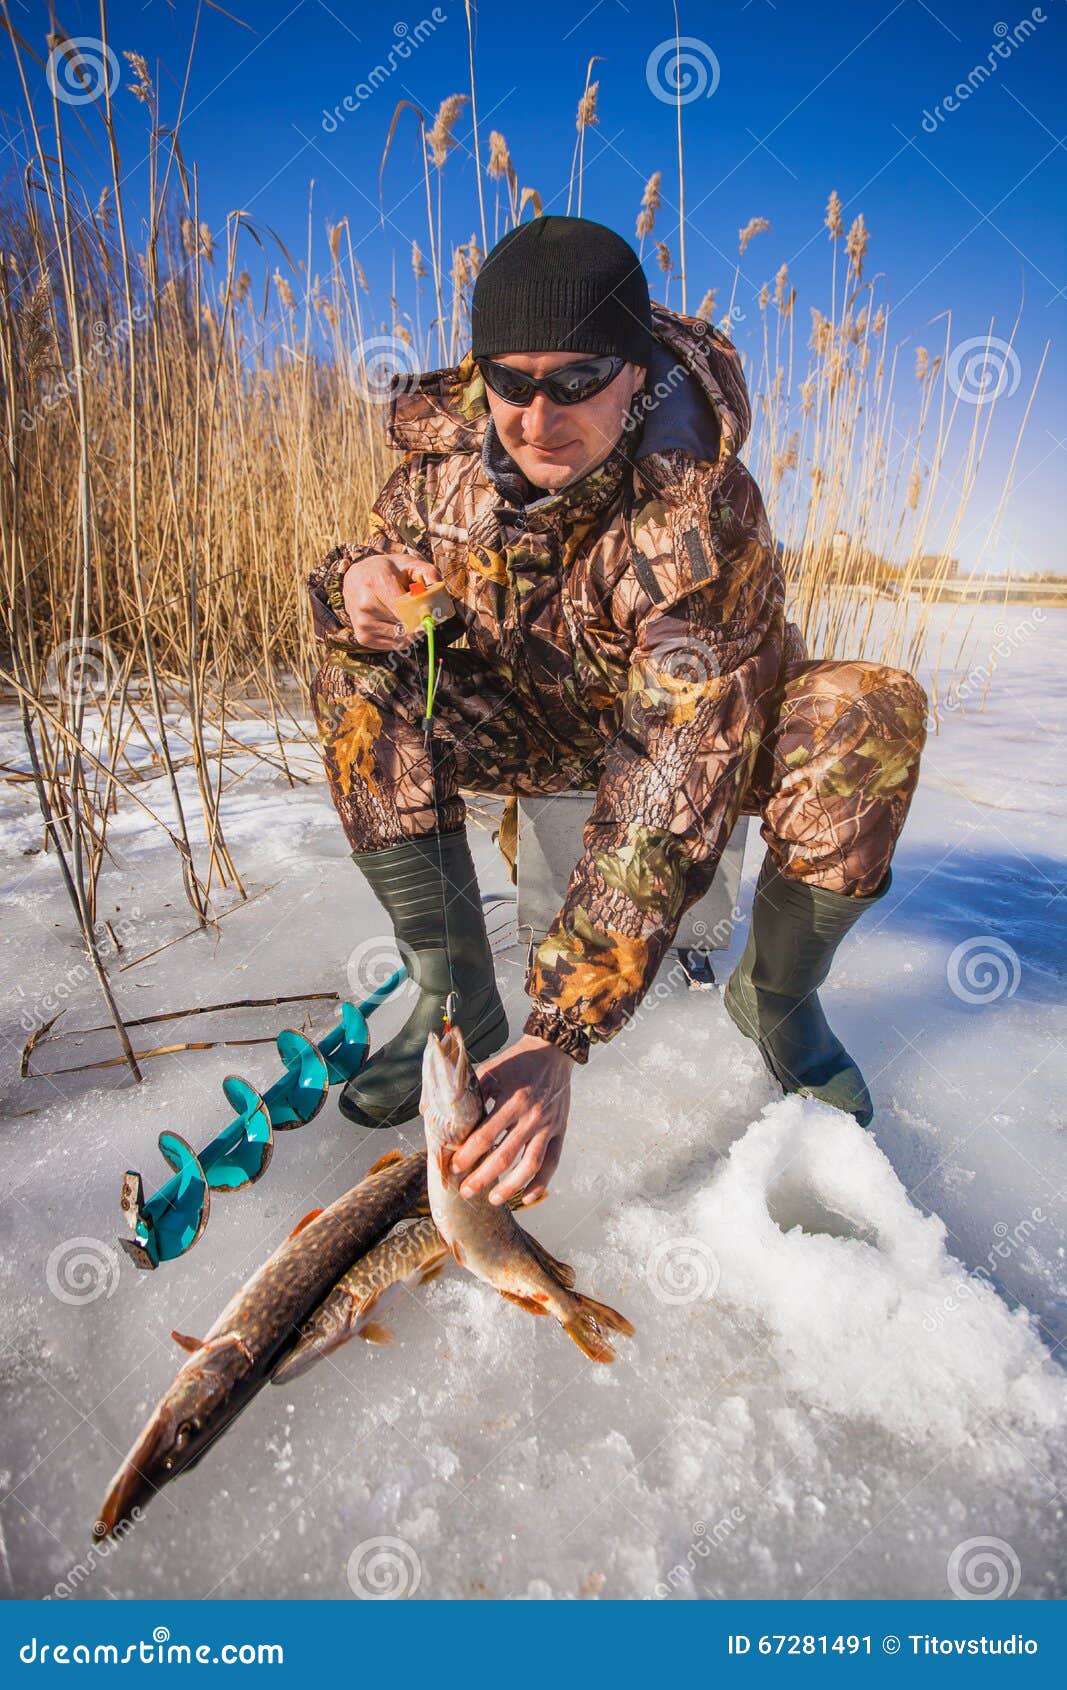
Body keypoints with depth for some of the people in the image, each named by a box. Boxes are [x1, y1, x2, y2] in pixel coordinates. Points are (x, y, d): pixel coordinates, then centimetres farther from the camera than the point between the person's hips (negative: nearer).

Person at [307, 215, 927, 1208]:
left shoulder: (699, 518, -33)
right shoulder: (445, 440, -16)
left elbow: (669, 797, -40)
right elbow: (384, 554, -1)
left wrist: (559, 1037, -46)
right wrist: (356, 585, -30)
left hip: (696, 717, -3)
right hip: (537, 723, 4)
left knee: (873, 717, -32)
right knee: (357, 687, -20)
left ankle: (777, 997, -3)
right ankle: (456, 1003, -11)